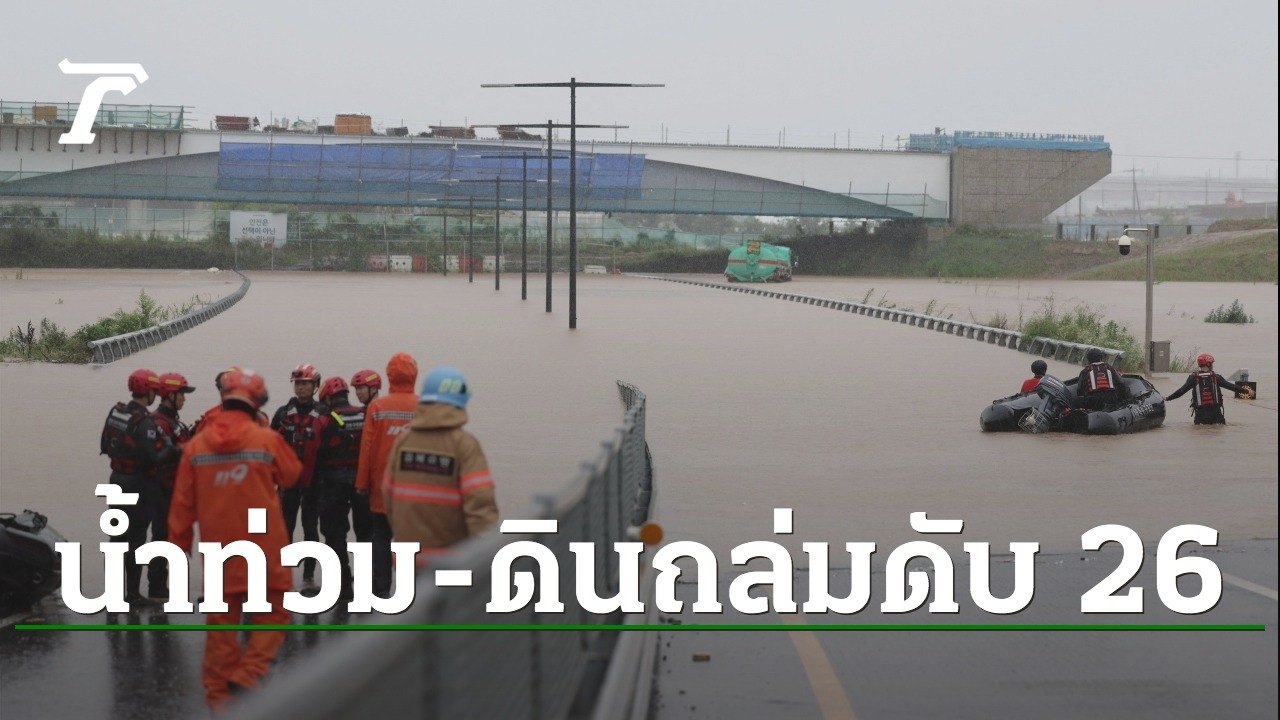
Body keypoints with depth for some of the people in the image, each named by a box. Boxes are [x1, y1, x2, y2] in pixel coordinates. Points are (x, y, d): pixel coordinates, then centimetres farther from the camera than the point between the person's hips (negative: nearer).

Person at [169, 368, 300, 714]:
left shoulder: (196, 445, 0)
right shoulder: (267, 439, -9)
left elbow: (182, 505, 4)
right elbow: (291, 475, 9)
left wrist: (179, 546, 14)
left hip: (218, 550, 3)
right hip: (263, 550, -3)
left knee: (221, 621, 12)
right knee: (272, 614, 9)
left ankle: (218, 693, 16)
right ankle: (247, 675, -8)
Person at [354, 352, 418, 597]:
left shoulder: (376, 407, -6)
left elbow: (367, 448, -4)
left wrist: (362, 483, 6)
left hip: (382, 487, 0)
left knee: (381, 539, 9)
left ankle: (381, 591, 9)